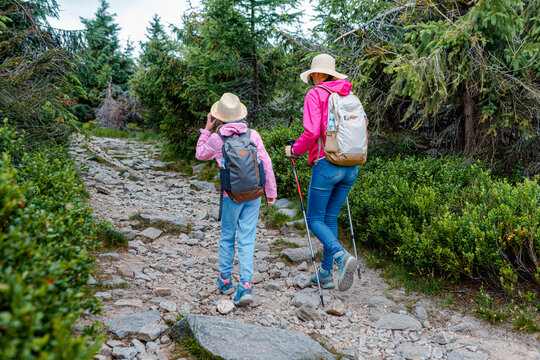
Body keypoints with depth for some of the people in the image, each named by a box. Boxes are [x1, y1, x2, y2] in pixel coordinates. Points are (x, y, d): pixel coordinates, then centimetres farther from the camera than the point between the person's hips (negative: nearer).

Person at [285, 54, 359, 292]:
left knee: (314, 219, 5)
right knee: (331, 218, 15)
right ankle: (326, 274, 20)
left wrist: (294, 150, 0)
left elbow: (311, 132, -17)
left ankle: (342, 257, -18)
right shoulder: (349, 97, 13)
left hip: (327, 164, -6)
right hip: (351, 167, 7)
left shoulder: (315, 95, -5)